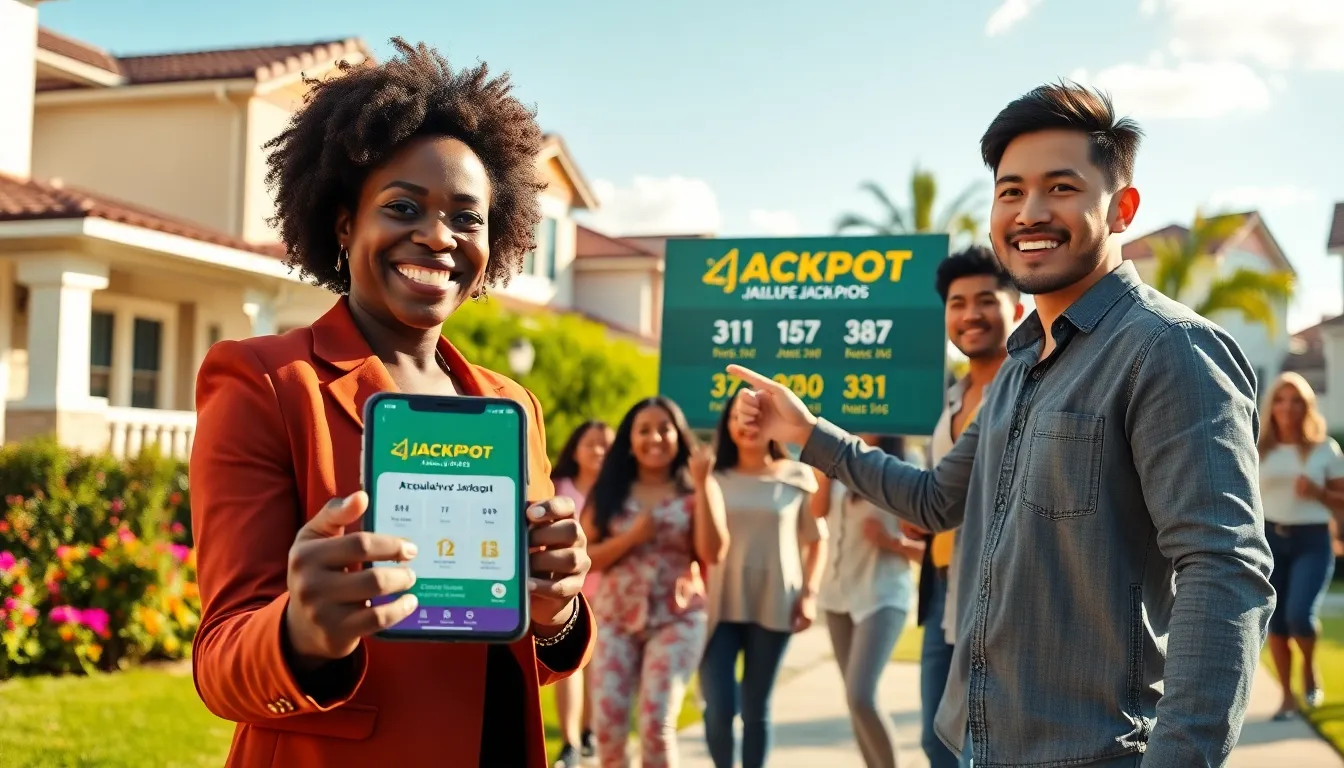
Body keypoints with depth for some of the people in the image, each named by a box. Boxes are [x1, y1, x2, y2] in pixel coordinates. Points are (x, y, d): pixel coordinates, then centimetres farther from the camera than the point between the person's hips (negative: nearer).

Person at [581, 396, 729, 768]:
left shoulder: (696, 490, 3)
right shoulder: (610, 491, 6)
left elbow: (714, 553, -10)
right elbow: (586, 556, 2)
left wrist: (702, 485, -14)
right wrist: (631, 536, -13)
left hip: (678, 619, -2)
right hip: (616, 617, 2)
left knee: (657, 724, -9)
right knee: (607, 723, -4)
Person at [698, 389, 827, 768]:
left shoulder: (798, 476, 3)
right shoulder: (714, 476, 5)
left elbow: (817, 540, 8)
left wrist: (809, 593, -2)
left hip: (773, 605, 0)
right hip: (719, 604, 0)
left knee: (756, 708, 7)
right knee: (718, 707, -7)